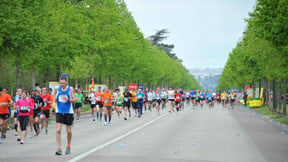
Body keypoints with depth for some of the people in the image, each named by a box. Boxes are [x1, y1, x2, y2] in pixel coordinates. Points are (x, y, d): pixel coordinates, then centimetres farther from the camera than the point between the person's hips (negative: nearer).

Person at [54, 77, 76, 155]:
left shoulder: (70, 89, -6)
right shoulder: (57, 88, 1)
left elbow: (75, 100, -8)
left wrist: (68, 99, -23)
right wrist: (55, 99, 6)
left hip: (68, 112, -1)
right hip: (59, 112, 1)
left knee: (69, 131, 8)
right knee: (58, 130, -12)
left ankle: (68, 146, 29)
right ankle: (59, 148, -12)